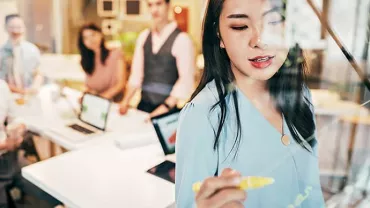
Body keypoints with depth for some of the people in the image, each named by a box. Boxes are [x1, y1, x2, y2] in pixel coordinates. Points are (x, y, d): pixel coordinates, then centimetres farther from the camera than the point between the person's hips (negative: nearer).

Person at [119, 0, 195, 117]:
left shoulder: (181, 39, -10)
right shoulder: (143, 37, 7)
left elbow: (186, 80, -15)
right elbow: (136, 74, 8)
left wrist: (166, 106, -20)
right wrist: (126, 101, -1)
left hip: (167, 107, -4)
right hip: (143, 104, 5)